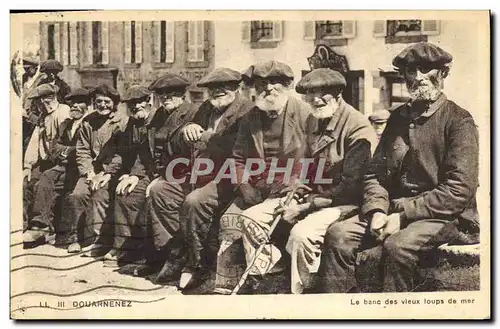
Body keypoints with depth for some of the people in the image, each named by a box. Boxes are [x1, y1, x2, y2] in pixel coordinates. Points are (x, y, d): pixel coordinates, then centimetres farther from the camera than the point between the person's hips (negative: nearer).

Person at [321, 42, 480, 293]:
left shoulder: (459, 121, -4)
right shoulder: (398, 117, 14)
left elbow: (458, 191, -14)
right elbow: (375, 174, 13)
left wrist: (403, 215, -18)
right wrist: (377, 210, -8)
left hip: (442, 215, -5)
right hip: (393, 210, 6)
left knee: (397, 245, -35)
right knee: (337, 234, -17)